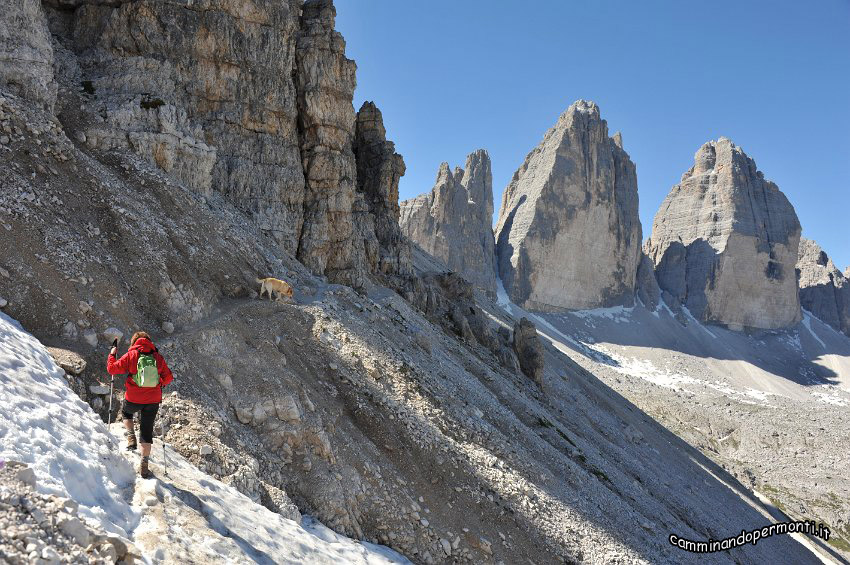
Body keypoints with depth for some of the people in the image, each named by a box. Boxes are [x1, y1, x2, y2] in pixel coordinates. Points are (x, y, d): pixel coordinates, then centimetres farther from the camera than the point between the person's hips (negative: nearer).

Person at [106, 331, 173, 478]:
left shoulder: (131, 355, -6)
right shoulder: (157, 357, 1)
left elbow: (112, 368, -3)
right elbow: (168, 377, 4)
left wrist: (112, 354, 13)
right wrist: (160, 383, 25)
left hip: (133, 399, -1)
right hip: (153, 401, 2)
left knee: (125, 412, 34)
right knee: (147, 430, 13)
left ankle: (131, 439, 12)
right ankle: (144, 466, 15)